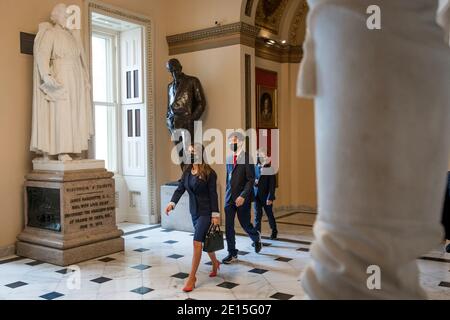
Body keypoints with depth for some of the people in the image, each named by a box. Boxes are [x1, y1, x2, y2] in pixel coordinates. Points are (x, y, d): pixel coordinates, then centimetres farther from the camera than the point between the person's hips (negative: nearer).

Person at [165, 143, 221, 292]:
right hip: (194, 211, 7)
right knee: (204, 240, 18)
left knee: (197, 242, -10)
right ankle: (215, 263, 42)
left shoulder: (209, 172, -13)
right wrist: (172, 203, -17)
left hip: (206, 211, -6)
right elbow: (180, 189, -1)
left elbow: (213, 194, -13)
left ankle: (192, 277, -1)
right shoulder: (187, 171, 5)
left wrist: (215, 214, -14)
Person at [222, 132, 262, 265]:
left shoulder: (247, 158, -10)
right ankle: (232, 254, 13)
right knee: (228, 226, 2)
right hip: (229, 197, 5)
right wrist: (227, 193, 14)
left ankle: (256, 238, 38)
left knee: (245, 224, 6)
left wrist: (243, 196, -21)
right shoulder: (229, 158, 10)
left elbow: (251, 180, -14)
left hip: (242, 198, -5)